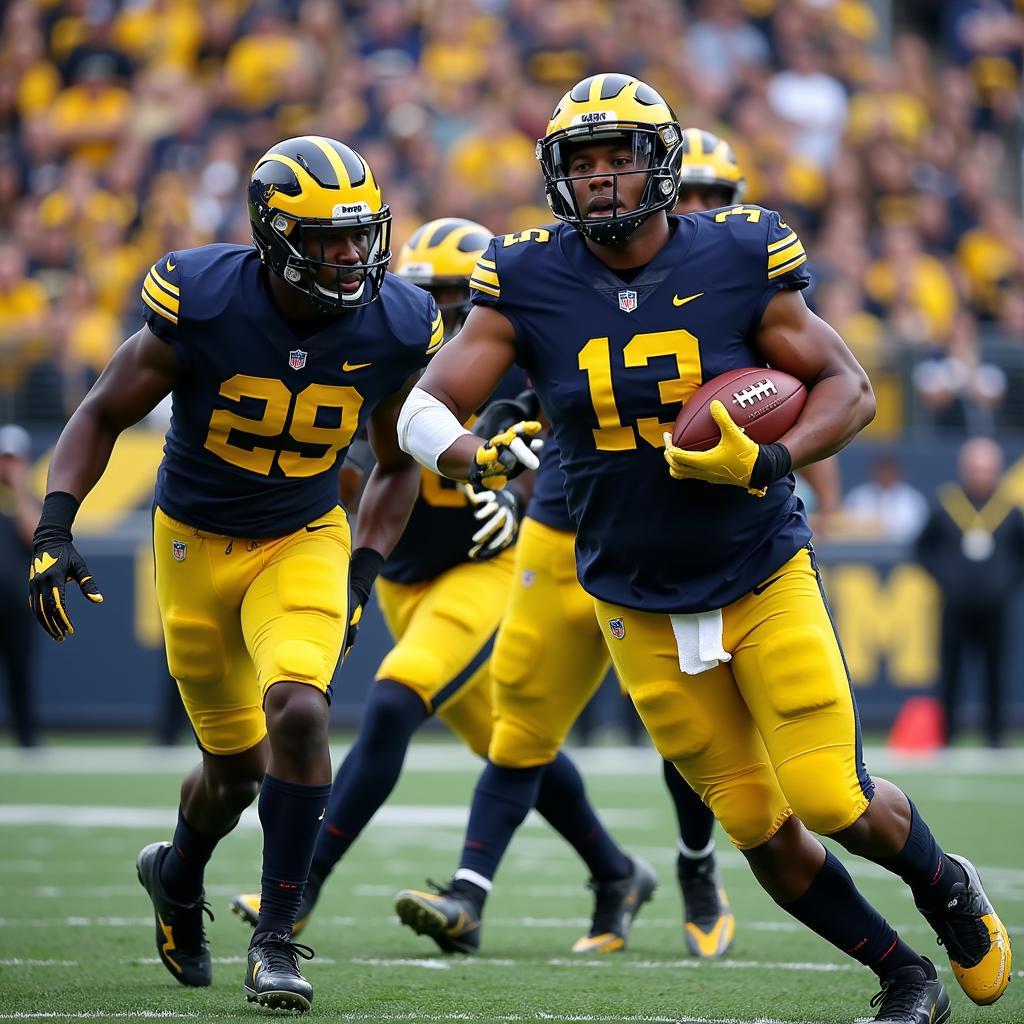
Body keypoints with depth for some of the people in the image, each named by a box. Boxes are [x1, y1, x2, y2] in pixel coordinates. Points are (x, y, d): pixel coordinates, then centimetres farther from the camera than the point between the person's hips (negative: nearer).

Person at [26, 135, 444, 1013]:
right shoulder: (200, 307, -22)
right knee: (236, 763, 9)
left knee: (297, 711, -25)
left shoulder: (392, 332, -13)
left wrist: (364, 572, -4)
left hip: (304, 543, 1)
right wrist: (54, 529, -19)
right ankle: (179, 877, 45)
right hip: (196, 543, -1)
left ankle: (277, 938, -12)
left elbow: (397, 465, 6)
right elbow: (103, 415, -8)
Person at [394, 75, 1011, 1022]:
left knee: (833, 801, -9)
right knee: (761, 829, 5)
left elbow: (849, 388, -3)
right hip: (640, 610, 2)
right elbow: (424, 414, -8)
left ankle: (948, 888, 24)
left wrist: (770, 463, -21)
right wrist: (482, 458, -30)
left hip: (765, 578, -2)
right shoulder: (529, 284, -8)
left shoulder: (737, 261, -10)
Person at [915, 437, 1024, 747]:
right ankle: (946, 732, 5)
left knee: (995, 672, 2)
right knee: (950, 671, -1)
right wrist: (943, 575, 1)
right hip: (956, 605, 0)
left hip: (994, 606, 0)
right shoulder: (945, 505, 2)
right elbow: (924, 547, 11)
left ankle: (995, 733, 10)